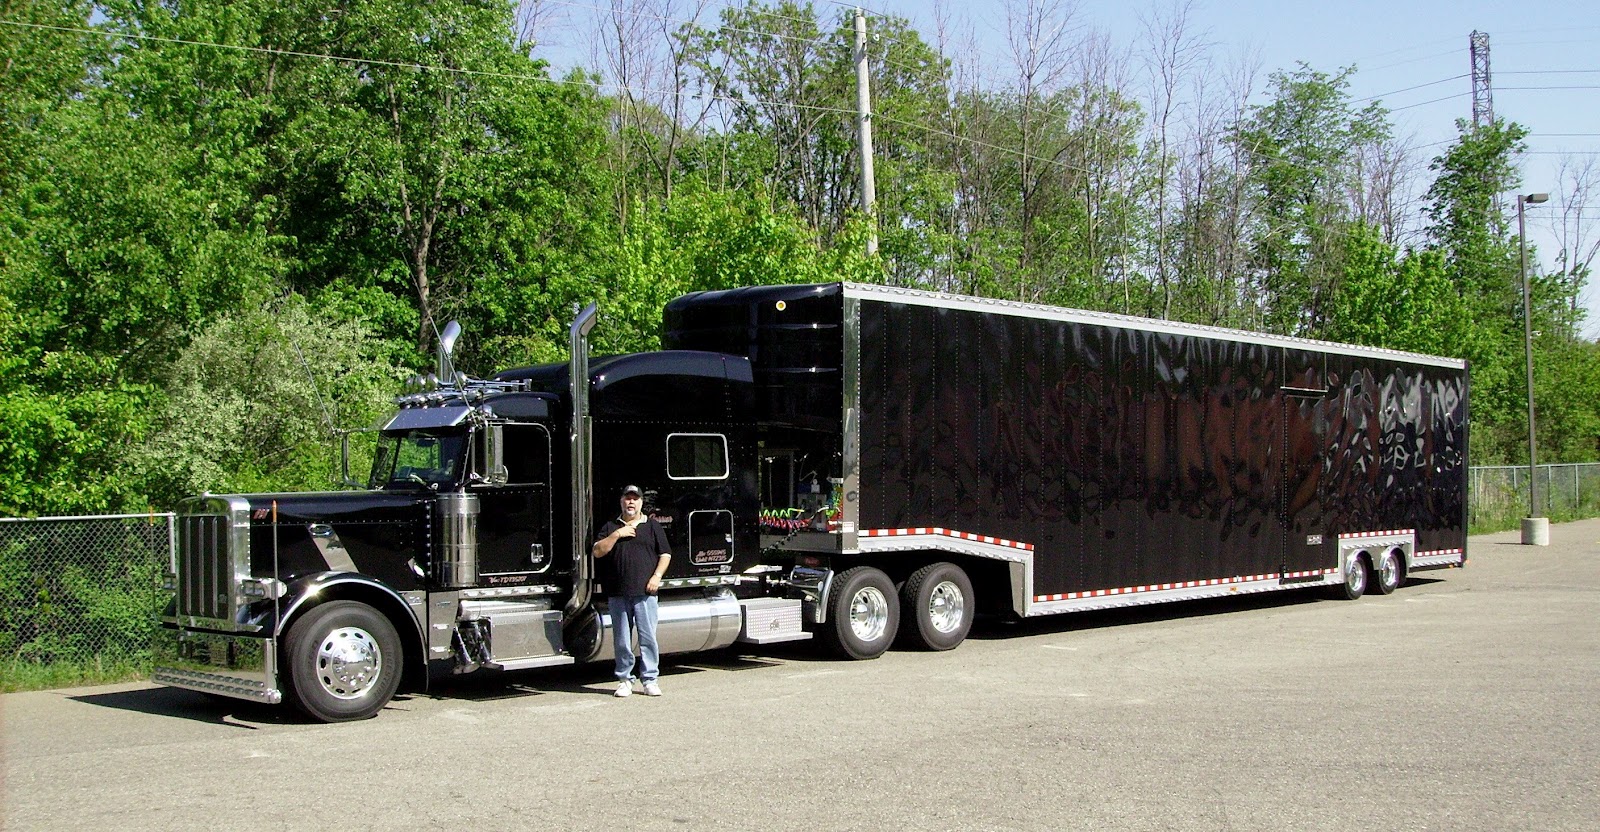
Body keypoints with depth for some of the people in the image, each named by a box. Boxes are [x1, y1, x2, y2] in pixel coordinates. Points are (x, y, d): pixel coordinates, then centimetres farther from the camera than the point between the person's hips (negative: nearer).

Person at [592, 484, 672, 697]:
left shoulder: (653, 526, 11)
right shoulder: (610, 527, 14)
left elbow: (665, 554, 8)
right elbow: (598, 552, 3)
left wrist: (657, 576, -6)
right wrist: (617, 535, -7)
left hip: (645, 592, -1)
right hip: (619, 593, 2)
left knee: (648, 637, -4)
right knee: (621, 640, 4)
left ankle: (650, 680, 2)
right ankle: (624, 679, 12)